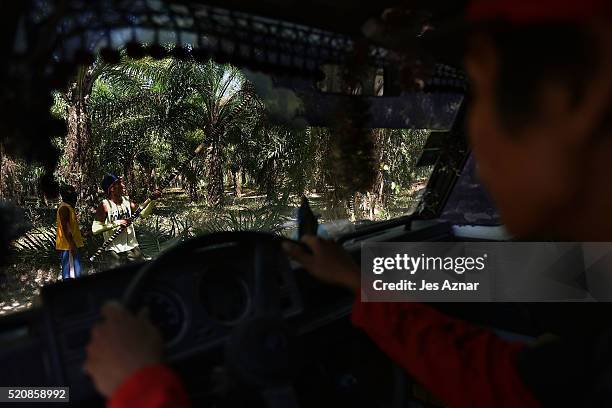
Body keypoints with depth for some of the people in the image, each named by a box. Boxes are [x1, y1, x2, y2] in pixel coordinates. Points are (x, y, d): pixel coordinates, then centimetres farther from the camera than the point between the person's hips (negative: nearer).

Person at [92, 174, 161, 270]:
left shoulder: (127, 200, 6)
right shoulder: (105, 205, -11)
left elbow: (142, 214, 10)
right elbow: (95, 229, -16)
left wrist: (153, 200, 0)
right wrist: (117, 223, -22)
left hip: (132, 247, 5)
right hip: (113, 250, -5)